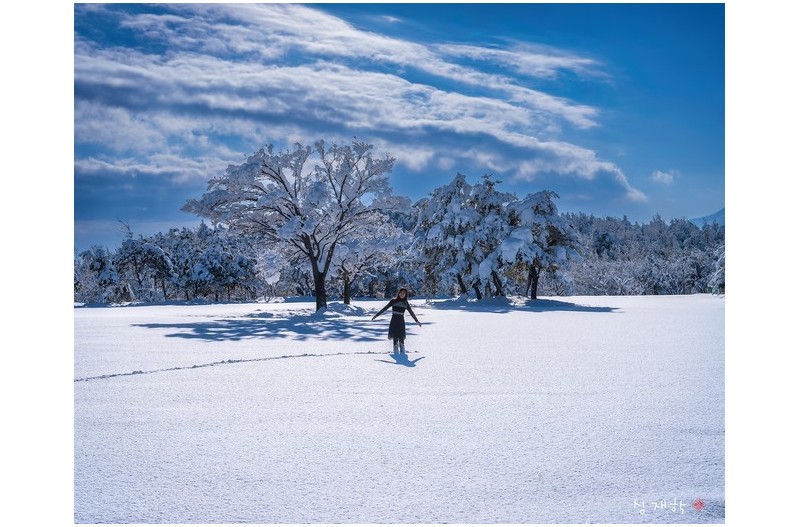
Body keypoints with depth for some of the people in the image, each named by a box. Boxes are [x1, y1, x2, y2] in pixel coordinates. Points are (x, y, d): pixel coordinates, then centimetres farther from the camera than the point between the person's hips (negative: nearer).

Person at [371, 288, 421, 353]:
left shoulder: (405, 303, 9)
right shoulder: (393, 301, 3)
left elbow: (411, 312, 18)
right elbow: (385, 308, 4)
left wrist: (417, 321, 25)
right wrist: (376, 315, 1)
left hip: (401, 323, 1)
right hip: (394, 322, -1)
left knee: (401, 340, -3)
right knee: (395, 340, -3)